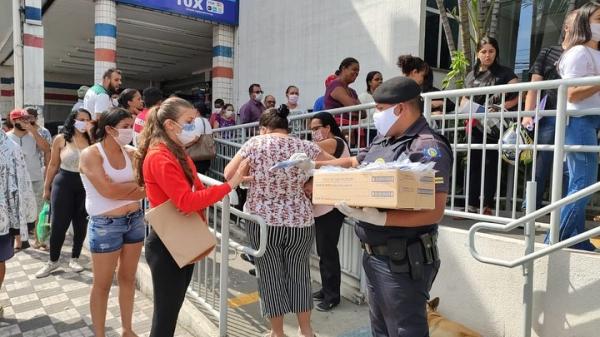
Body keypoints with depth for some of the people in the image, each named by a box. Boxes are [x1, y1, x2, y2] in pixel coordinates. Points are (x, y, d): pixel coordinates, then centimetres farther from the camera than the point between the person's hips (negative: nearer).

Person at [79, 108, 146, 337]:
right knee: (103, 283, 9)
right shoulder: (90, 154, -11)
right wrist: (134, 185, -9)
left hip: (135, 220, 5)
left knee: (128, 278, 17)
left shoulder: (131, 153, 3)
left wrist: (120, 189, -16)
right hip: (105, 225, -5)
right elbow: (107, 191, -20)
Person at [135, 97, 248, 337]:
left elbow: (195, 190, 11)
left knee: (173, 309, 20)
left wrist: (199, 206, -13)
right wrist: (230, 185, -25)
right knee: (166, 315, 3)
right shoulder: (159, 157, -21)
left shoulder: (177, 153, 9)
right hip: (167, 246, -9)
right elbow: (187, 201, -27)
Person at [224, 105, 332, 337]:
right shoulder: (305, 147, 0)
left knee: (270, 277, 13)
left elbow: (229, 174, -2)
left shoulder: (255, 144, -5)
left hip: (262, 222, -2)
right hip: (300, 222, 2)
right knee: (298, 275, 17)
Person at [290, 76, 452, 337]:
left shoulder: (428, 148, -19)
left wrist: (379, 218, -31)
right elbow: (354, 163, 23)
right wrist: (312, 165, 17)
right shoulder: (382, 140, 7)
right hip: (373, 255, 9)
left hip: (403, 261, -9)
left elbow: (434, 212, -25)